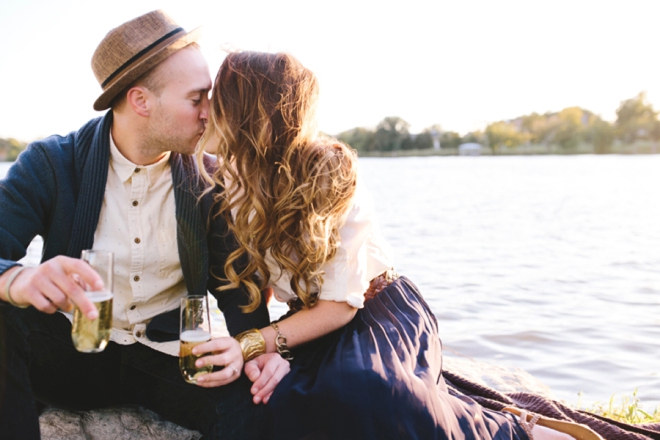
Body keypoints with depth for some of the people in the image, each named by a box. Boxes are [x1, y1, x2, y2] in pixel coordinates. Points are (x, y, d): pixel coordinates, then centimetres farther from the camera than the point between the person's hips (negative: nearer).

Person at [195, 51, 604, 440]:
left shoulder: (333, 176, -19)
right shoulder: (230, 179, -2)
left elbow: (340, 304, -20)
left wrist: (256, 343, -31)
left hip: (381, 314, -5)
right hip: (314, 323, 6)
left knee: (360, 388, -36)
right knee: (287, 407, -23)